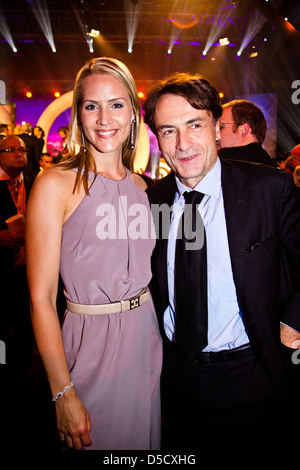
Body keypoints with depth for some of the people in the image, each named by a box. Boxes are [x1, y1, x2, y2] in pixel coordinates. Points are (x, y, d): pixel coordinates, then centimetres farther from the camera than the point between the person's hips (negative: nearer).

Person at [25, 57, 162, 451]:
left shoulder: (141, 186, 4)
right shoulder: (56, 184, -13)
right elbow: (41, 298, -14)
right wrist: (64, 395, -13)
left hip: (147, 338, 6)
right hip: (91, 347, -5)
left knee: (147, 437, 23)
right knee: (95, 439, 16)